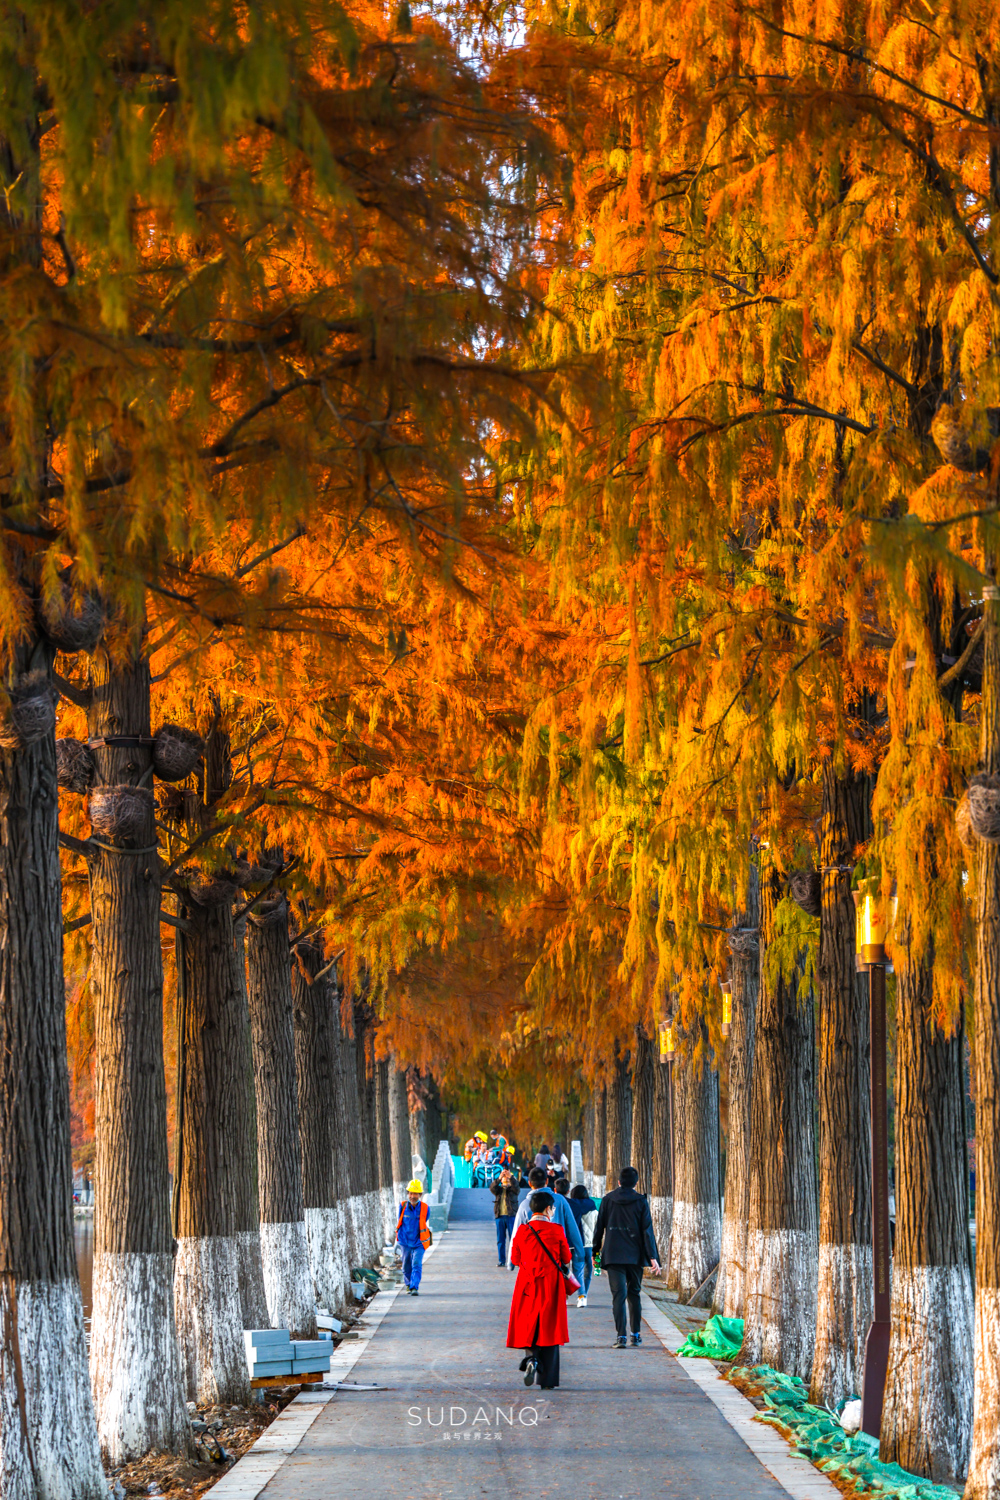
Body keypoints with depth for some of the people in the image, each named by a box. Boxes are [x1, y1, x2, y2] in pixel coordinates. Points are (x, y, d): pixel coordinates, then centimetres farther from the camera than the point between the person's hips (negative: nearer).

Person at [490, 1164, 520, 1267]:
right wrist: (498, 1178, -21)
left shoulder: (512, 1188, 9)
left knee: (513, 1238, -5)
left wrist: (511, 1176, -28)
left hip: (511, 1216, -3)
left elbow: (515, 1185, -13)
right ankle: (501, 1260, 8)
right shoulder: (498, 1189, 15)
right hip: (500, 1216, 3)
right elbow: (492, 1188, -6)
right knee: (500, 1239, 4)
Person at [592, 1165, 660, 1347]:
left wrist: (595, 1251, 14)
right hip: (635, 1255, 1)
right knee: (634, 1294, 15)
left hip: (613, 1255, -1)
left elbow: (599, 1227, 4)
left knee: (618, 1294, -3)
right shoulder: (641, 1201, -1)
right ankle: (636, 1335, 19)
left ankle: (621, 1336, -14)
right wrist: (652, 1257, -4)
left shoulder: (607, 1200, 2)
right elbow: (647, 1230, -4)